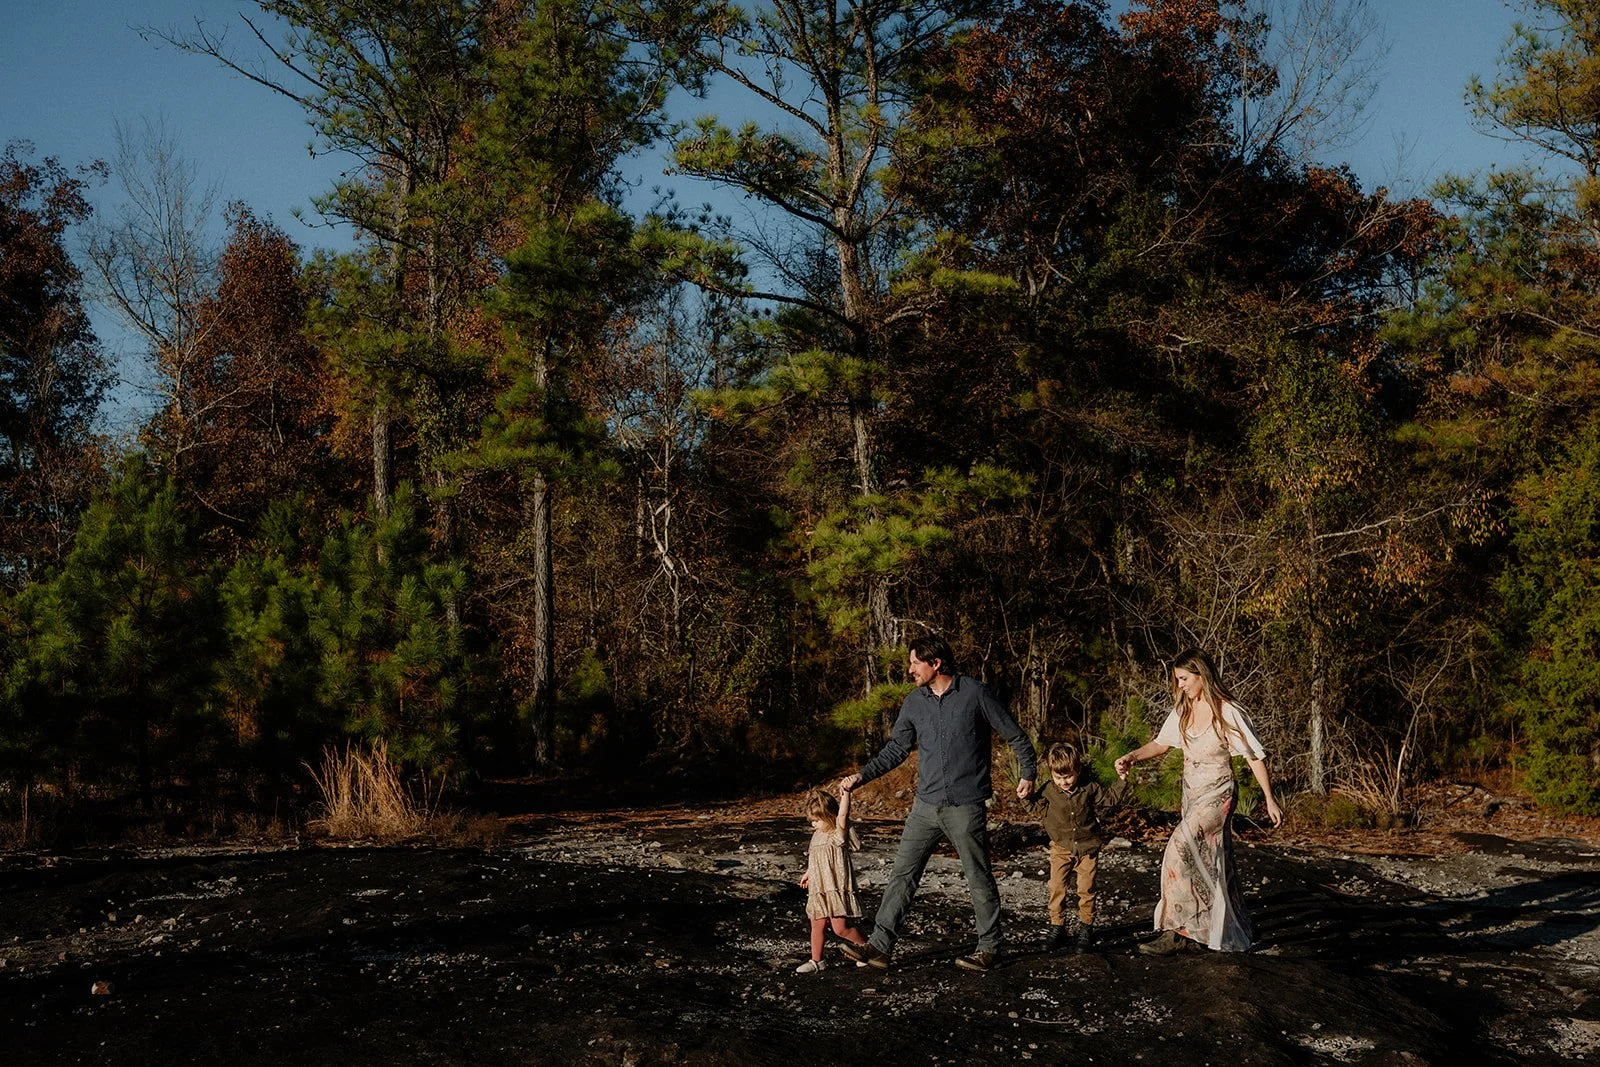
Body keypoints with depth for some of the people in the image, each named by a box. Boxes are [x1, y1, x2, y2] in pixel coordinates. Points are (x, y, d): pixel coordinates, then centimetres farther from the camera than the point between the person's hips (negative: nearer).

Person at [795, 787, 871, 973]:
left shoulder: (838, 834, -12)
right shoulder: (817, 836, 14)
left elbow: (842, 816, -31)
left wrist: (845, 794, -39)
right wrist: (808, 873, 36)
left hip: (837, 888, -8)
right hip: (819, 890, 8)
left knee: (841, 928, -8)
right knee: (817, 925, 9)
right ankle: (816, 960, 20)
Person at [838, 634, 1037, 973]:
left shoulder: (975, 693, -7)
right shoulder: (914, 702, 7)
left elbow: (1015, 736, 0)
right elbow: (896, 749, 12)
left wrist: (1027, 774, -6)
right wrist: (862, 776, 2)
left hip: (966, 806, -5)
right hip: (926, 805, 5)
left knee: (979, 879, 4)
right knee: (902, 873, 1)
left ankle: (989, 947, 17)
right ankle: (880, 945, 2)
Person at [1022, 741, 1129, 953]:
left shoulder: (1089, 788, -8)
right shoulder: (1049, 790, -7)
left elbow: (1111, 797, 6)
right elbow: (1034, 800, 10)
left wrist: (1123, 780, -4)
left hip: (1087, 847, -1)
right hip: (1061, 847, 1)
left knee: (1086, 889, 1)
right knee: (1057, 888, -3)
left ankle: (1086, 929, 14)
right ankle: (1057, 929, 7)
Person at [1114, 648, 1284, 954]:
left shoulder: (1228, 713, -15)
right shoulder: (1183, 710, 4)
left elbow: (1255, 757, -10)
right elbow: (1161, 744, 12)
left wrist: (1269, 800, -7)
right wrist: (1131, 757, -6)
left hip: (1217, 794, -7)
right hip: (1192, 793, 7)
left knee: (1180, 849, -21)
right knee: (1211, 866, 11)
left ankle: (1176, 930, -18)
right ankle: (1233, 932, 25)